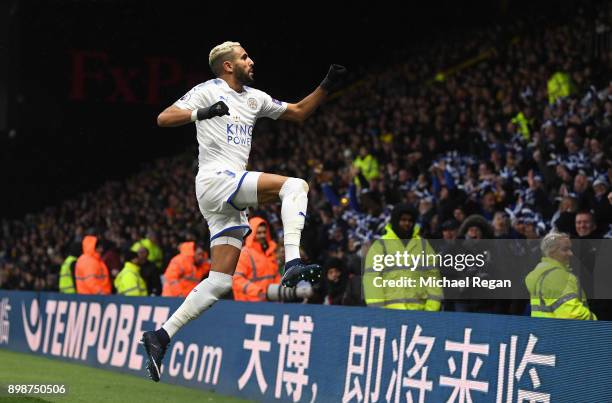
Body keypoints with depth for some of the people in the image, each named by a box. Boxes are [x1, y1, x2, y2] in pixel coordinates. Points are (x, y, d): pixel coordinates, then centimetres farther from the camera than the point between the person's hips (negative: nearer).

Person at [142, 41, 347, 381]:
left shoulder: (254, 98, 22)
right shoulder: (208, 91, 0)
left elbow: (299, 112, 30)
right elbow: (163, 118, -8)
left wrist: (327, 87, 18)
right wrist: (202, 112, -23)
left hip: (230, 200, 8)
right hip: (216, 179, -8)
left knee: (220, 282, 1)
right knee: (295, 185, -20)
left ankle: (161, 336, 1)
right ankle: (292, 262, -34)